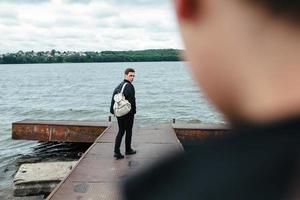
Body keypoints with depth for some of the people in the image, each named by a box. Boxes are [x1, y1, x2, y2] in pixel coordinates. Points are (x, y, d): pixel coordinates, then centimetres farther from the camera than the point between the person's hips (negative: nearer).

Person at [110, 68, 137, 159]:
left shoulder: (119, 86, 11)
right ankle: (128, 150, 24)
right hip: (128, 114, -7)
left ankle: (116, 151, 6)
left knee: (120, 131, 13)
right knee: (128, 132, 10)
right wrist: (133, 112, -12)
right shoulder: (129, 87, -16)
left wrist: (113, 111, 12)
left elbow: (113, 99, 10)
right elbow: (131, 100, -21)